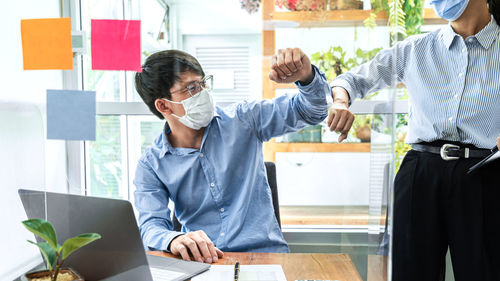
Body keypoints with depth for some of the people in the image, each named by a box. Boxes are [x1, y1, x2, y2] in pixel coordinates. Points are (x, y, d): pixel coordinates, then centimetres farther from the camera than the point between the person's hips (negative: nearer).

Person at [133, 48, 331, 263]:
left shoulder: (241, 120, 4)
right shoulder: (152, 164, 3)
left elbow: (311, 110, 5)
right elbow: (152, 225, -4)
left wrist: (306, 76, -18)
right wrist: (175, 240, -29)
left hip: (265, 254, 0)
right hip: (203, 262, 0)